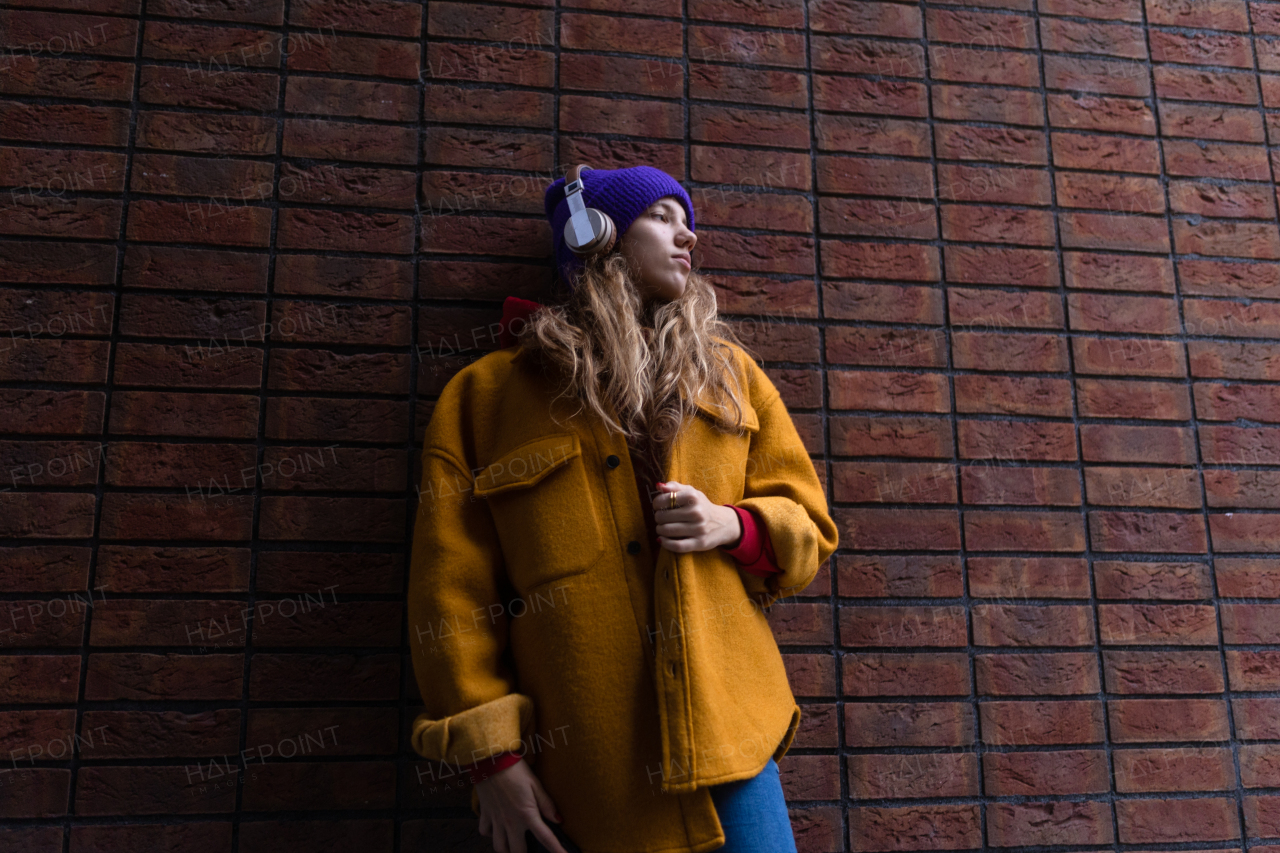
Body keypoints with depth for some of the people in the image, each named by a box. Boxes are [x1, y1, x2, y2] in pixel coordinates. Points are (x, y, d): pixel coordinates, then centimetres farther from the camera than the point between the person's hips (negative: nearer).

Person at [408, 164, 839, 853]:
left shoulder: (728, 372, 12)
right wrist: (490, 755, -7)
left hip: (727, 743, 2)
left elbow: (807, 526, 13)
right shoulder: (482, 397, 3)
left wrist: (733, 526, -8)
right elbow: (452, 592, -1)